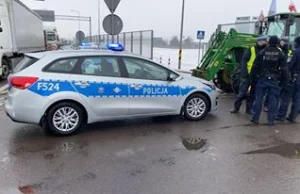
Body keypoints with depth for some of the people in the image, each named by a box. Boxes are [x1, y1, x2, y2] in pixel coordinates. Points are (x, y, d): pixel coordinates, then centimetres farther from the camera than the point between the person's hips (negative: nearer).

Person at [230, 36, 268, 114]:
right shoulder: (251, 50, -3)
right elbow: (244, 61, -8)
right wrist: (244, 72, -16)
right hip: (248, 75, -3)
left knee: (253, 93, 11)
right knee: (242, 92, 1)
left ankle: (249, 108, 21)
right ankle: (236, 107, 12)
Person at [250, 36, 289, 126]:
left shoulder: (262, 53, 0)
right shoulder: (281, 54, 0)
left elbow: (255, 66, 2)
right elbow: (284, 69, 1)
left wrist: (252, 77, 9)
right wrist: (284, 82, 6)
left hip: (262, 79, 1)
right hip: (274, 80, 0)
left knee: (259, 98, 6)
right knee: (273, 100, 6)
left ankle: (255, 118, 8)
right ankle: (271, 120, 10)